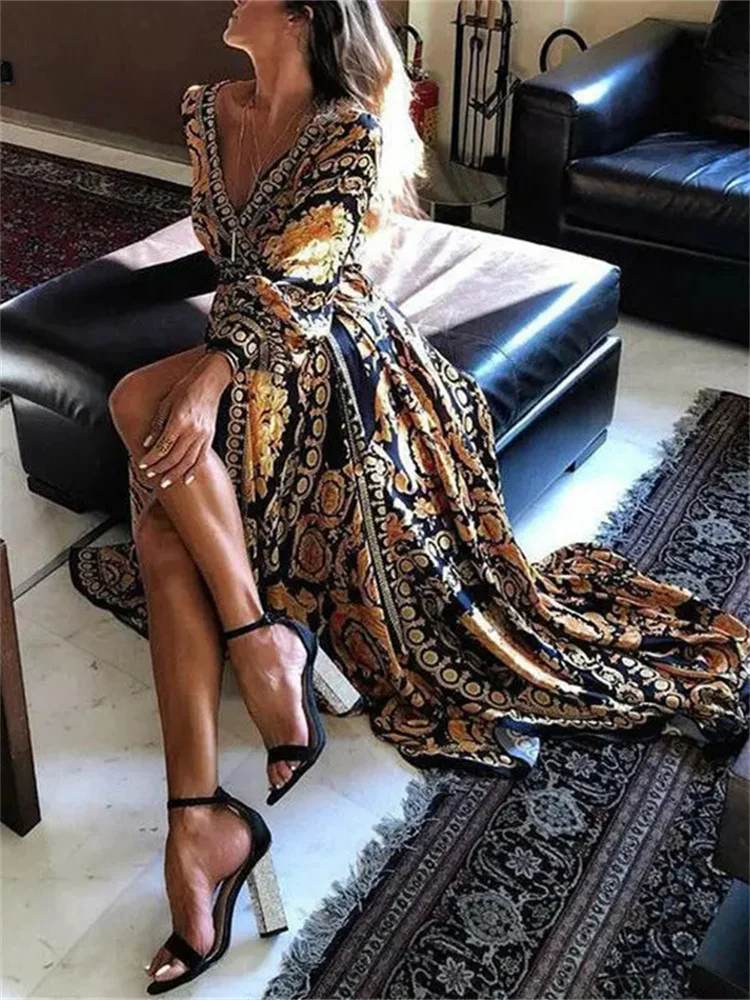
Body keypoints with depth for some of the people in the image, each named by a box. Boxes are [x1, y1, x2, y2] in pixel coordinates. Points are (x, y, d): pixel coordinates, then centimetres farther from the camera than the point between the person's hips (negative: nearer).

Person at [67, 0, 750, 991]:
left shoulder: (352, 131, -8)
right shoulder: (214, 109, 14)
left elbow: (295, 277, -21)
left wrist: (212, 373, -35)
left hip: (329, 359, -6)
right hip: (246, 349, 6)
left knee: (141, 401, -32)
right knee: (163, 518, -24)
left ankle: (258, 634, -23)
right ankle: (197, 819, -30)